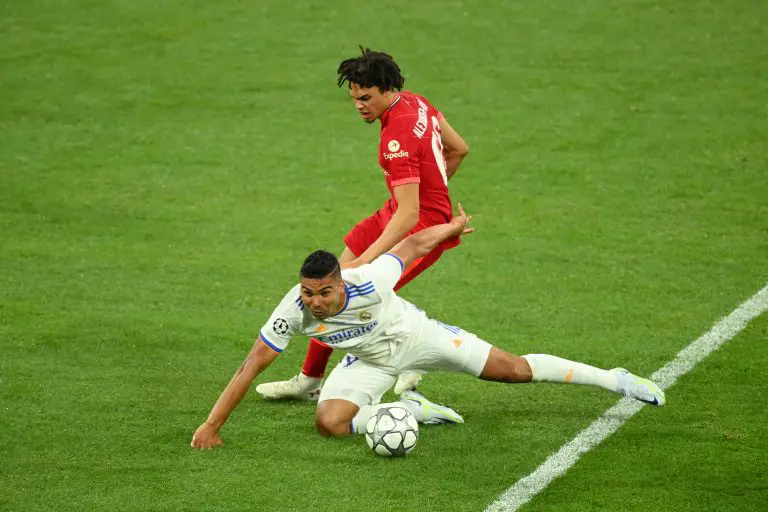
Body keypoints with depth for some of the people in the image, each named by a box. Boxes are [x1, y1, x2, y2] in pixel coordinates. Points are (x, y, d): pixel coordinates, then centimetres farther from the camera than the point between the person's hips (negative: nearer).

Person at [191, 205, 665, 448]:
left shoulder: (368, 281, -37)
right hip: (369, 362, 2)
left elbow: (415, 244, -18)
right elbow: (252, 366, -26)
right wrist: (212, 425, -31)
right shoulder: (293, 310, -32)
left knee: (516, 369, -2)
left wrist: (453, 228, 1)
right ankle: (412, 409, -1)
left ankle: (612, 379, 15)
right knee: (329, 421, -25)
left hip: (414, 336, -2)